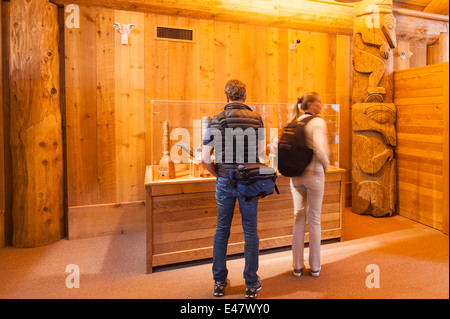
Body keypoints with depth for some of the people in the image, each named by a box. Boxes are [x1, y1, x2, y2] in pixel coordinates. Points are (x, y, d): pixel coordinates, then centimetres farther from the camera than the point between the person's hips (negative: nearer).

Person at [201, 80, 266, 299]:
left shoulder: (215, 121, -4)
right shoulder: (256, 119, -2)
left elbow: (205, 159, -5)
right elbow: (262, 153, 0)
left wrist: (219, 175, 11)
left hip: (225, 182, 1)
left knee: (222, 230, 13)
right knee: (250, 231, 9)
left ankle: (219, 282, 24)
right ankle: (251, 284, 20)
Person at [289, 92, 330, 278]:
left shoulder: (295, 122, 8)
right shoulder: (318, 122, -11)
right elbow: (320, 149, -23)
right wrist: (326, 164, -5)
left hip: (296, 175, 5)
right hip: (314, 173, -5)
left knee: (299, 218, 12)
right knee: (314, 220, 7)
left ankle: (297, 266, 20)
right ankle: (315, 267, 20)